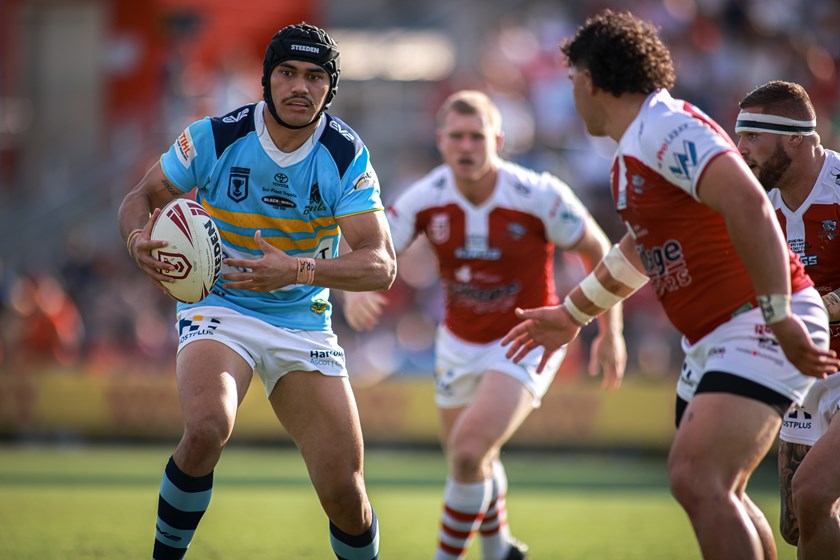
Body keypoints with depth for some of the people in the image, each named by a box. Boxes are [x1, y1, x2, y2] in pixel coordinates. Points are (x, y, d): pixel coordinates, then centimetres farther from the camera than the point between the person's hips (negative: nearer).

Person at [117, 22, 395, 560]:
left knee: (345, 492, -4)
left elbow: (381, 266, -18)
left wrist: (299, 269, -35)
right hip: (219, 308, -2)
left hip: (304, 324, 2)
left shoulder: (348, 157, -10)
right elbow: (143, 197, 1)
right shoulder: (216, 136, -11)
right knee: (208, 428, -33)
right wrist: (139, 238, -23)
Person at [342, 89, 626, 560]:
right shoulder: (425, 199, -16)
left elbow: (597, 250, -9)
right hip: (460, 341, 5)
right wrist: (355, 291, -40)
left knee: (469, 451, -23)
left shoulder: (539, 196, -23)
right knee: (470, 461, 22)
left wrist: (611, 332, -4)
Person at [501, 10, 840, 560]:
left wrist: (780, 319, -31)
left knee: (696, 478, -25)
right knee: (716, 495, 16)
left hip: (760, 328, -11)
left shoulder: (668, 128, -16)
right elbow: (641, 248, 36)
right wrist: (572, 313, 45)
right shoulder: (631, 155, 16)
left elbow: (749, 205, -29)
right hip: (712, 342, 11)